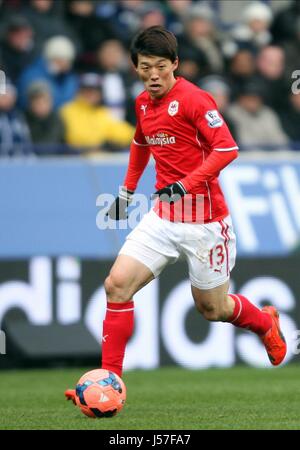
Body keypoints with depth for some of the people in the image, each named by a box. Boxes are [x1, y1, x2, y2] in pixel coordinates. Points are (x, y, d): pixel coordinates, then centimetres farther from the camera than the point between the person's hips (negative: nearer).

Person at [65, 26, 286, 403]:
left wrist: (187, 184, -32)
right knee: (117, 285, -11)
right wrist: (127, 190, 25)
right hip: (163, 216, 6)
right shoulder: (143, 104, 7)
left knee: (212, 308, 8)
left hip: (205, 222, -6)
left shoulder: (194, 100, -16)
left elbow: (227, 149, -23)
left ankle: (266, 323, 42)